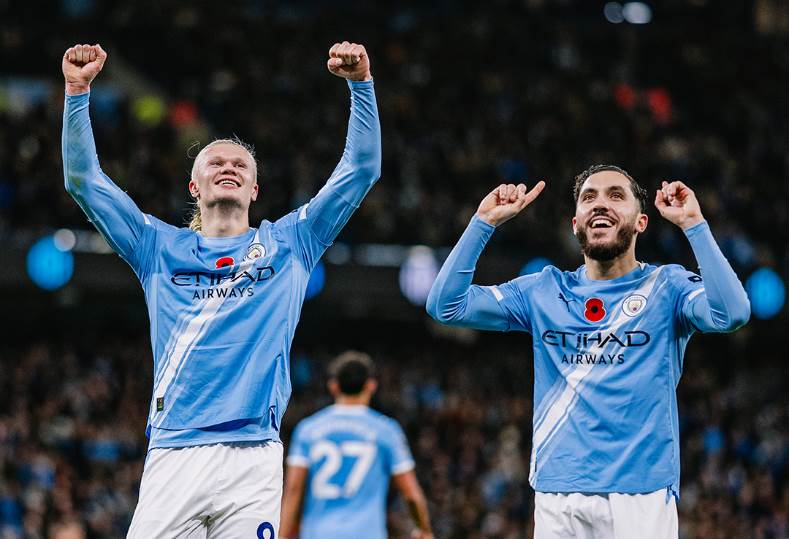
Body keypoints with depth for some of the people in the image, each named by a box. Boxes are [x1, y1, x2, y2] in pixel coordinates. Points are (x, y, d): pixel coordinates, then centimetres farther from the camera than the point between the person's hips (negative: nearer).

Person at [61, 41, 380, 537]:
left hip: (253, 455, 0)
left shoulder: (287, 245, 17)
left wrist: (361, 84, 2)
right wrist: (78, 92, 4)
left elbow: (361, 170, 13)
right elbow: (84, 179, 14)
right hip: (172, 454, 0)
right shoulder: (161, 248, 19)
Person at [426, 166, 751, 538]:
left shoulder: (666, 286, 4)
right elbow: (446, 305, 6)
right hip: (556, 495, 3)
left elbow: (731, 313, -16)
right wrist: (485, 222, 2)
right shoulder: (544, 291, 13)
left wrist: (693, 224, -17)